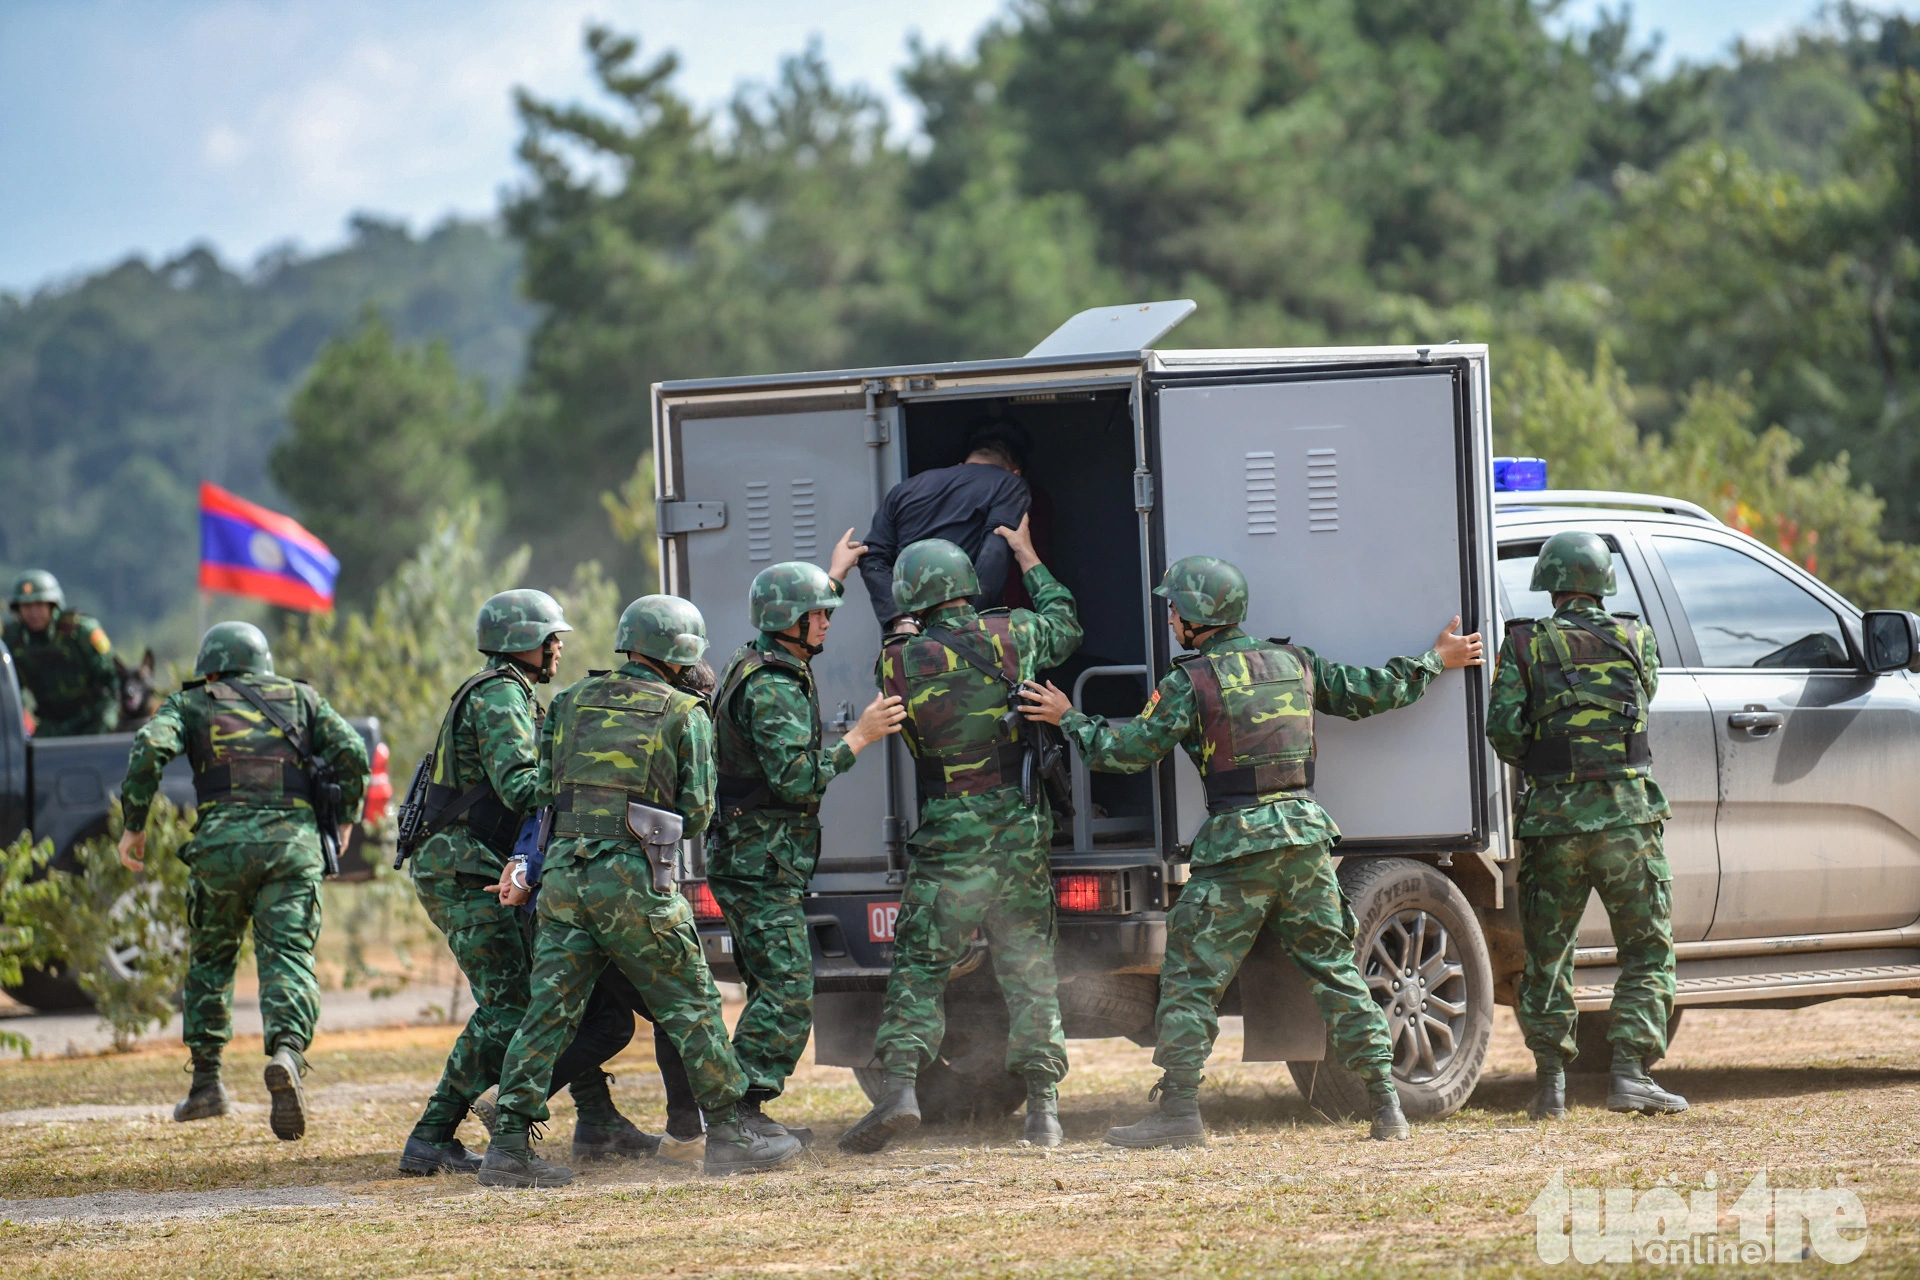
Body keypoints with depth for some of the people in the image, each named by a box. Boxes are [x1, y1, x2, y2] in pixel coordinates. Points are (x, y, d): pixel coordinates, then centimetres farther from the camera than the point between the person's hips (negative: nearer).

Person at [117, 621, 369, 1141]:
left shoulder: (192, 703, 17)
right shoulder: (299, 698, 21)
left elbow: (149, 748, -3)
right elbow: (351, 751, 8)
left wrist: (133, 825, 3)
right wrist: (343, 819, 22)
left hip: (223, 840, 0)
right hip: (292, 839, 0)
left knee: (210, 959, 19)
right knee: (288, 958, -6)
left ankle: (206, 1081, 19)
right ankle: (287, 1052, -34)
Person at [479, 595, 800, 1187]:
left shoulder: (573, 701, 12)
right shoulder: (684, 713, 0)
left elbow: (545, 788, 13)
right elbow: (697, 812, 2)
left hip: (564, 873, 4)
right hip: (634, 880, -4)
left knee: (549, 1010, 5)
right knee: (691, 1007, 7)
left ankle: (509, 1144, -1)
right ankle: (727, 1133, 12)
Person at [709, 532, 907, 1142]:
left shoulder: (762, 663, 13)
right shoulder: (769, 689, -18)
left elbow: (795, 629, 39)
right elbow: (797, 777, -25)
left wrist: (834, 574, 45)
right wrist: (859, 737, -19)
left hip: (757, 858, 11)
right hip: (761, 860, -11)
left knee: (777, 992, 12)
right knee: (787, 994, -14)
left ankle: (744, 1113, 13)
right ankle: (740, 1109, -17)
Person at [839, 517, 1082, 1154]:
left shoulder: (899, 662, -6)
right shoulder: (1012, 637, 0)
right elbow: (1064, 623, 21)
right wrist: (1029, 559, 35)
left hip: (949, 838, -2)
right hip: (1022, 834, 2)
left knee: (919, 964, 2)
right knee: (1029, 966, 9)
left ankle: (900, 1085, -14)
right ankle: (1043, 1105, 7)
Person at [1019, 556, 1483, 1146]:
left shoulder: (1191, 682, -6)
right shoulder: (1294, 663, 9)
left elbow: (1128, 751, -3)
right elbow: (1371, 693, 17)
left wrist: (1069, 719, 12)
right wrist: (1437, 660, 32)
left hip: (1237, 841, -5)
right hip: (1305, 833, 5)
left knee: (1191, 976, 1)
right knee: (1336, 970, 10)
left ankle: (1179, 1111, -2)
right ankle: (1386, 1106, 6)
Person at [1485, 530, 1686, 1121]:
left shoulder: (1526, 646, 0)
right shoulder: (1637, 640, 4)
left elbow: (1503, 730, -7)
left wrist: (1535, 764, 11)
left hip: (1553, 818, 1)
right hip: (1625, 815, 0)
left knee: (1546, 955, 12)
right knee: (1647, 951, 6)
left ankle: (1550, 1083, 9)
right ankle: (1630, 1072, -6)